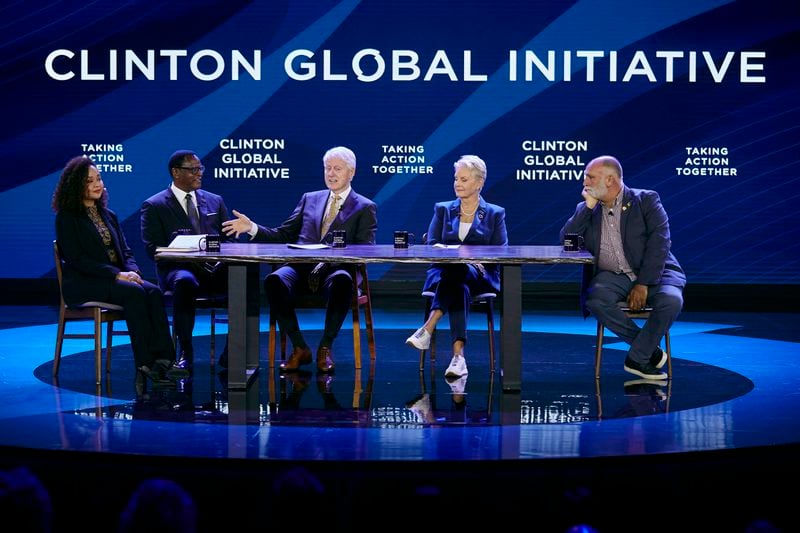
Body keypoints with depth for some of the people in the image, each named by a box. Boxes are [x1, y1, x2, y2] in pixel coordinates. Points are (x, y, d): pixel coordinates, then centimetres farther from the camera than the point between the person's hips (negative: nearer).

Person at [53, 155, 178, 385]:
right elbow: (76, 258, -11)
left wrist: (132, 271, -8)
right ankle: (145, 363, -34)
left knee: (153, 292, -25)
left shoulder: (108, 215, 20)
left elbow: (125, 251, 16)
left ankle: (163, 358, -37)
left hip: (116, 278, 6)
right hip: (83, 283, -6)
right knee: (134, 293, -32)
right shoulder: (67, 217, -1)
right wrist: (117, 274, -19)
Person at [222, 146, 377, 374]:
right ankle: (299, 348, -18)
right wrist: (251, 227, 6)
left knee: (341, 282, -40)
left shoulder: (365, 208, 14)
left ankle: (325, 348, -21)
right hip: (301, 267, 3)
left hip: (336, 269, -3)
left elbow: (365, 250, 0)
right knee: (275, 280, -32)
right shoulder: (309, 199, 26)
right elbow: (283, 236, 23)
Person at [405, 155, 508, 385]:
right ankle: (458, 356, -55)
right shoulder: (442, 210, 20)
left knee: (456, 271, -40)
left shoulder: (495, 214, 15)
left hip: (480, 277, -1)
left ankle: (428, 329, -52)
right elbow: (431, 247, 7)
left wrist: (473, 259, -16)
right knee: (459, 287, -39)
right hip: (443, 273, 1)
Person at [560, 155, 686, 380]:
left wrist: (643, 284, -19)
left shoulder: (646, 200, 1)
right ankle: (650, 349, -15)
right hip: (613, 278, 2)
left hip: (652, 274, -2)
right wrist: (589, 206, -4)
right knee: (595, 299, -32)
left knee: (670, 300, -34)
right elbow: (566, 241, 1)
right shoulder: (586, 209, 13)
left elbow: (659, 243, -9)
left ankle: (638, 358, -14)